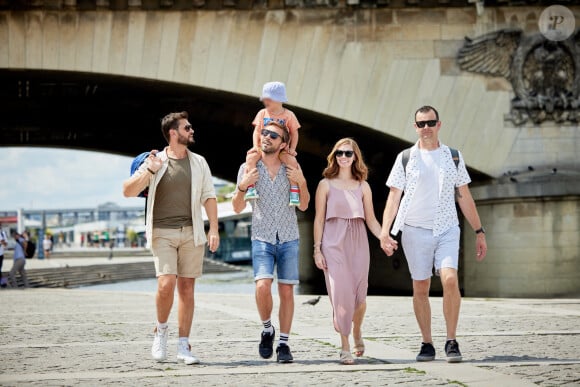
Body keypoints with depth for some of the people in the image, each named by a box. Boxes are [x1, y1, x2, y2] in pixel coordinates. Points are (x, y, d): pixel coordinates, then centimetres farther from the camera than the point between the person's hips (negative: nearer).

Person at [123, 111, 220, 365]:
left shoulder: (198, 163, 11)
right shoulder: (156, 162, 3)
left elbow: (209, 197, 9)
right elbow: (128, 191, -1)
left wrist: (213, 229, -1)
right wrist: (149, 172, -15)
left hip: (191, 232, 3)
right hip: (163, 232, -3)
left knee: (187, 288, 2)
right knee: (166, 283, -17)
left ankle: (183, 346, 7)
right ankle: (161, 331, 9)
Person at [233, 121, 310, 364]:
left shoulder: (291, 169, 5)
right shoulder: (248, 168, 3)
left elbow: (303, 206, 9)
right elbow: (238, 208, 4)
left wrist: (302, 182, -7)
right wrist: (243, 186, -14)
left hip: (288, 239, 1)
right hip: (262, 238, -1)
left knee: (286, 291, -2)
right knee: (263, 286, -19)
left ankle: (283, 344, 6)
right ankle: (267, 330, 5)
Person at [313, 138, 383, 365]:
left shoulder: (363, 186, 12)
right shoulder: (326, 185, 5)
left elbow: (371, 220, 11)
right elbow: (319, 219, 4)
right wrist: (317, 249, -2)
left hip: (358, 243, 2)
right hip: (333, 244, -2)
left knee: (359, 294, -1)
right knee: (341, 292, -10)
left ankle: (357, 333, 29)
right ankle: (345, 348, -5)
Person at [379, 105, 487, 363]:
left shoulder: (453, 156, 10)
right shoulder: (406, 158, 5)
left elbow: (464, 197, 13)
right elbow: (394, 196, 3)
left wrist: (479, 232, 11)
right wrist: (385, 231, -9)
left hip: (447, 229, 0)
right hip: (415, 230, 0)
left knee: (450, 280, -17)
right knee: (420, 288, 2)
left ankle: (452, 342, -8)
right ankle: (427, 344, 12)